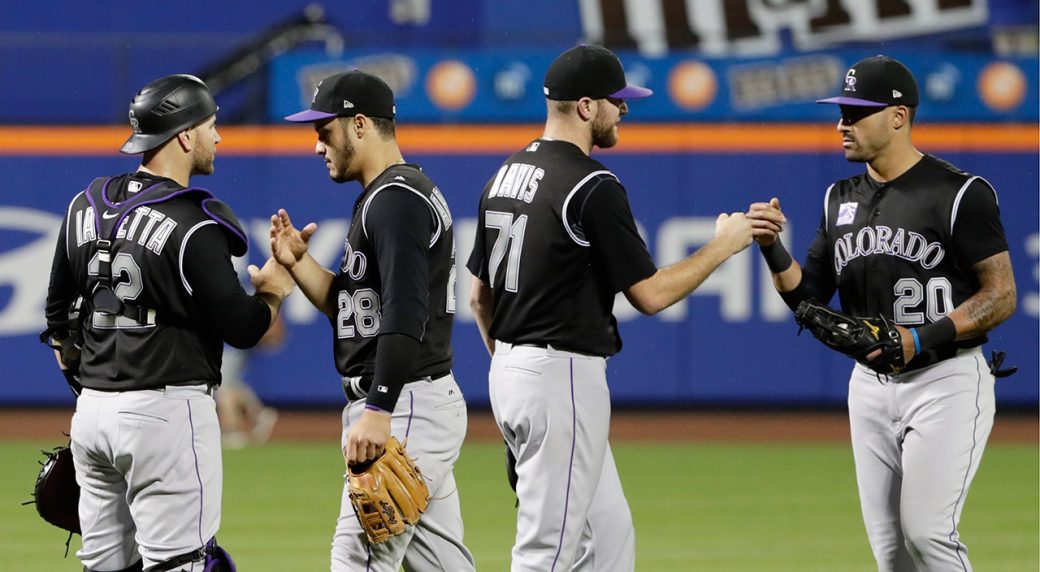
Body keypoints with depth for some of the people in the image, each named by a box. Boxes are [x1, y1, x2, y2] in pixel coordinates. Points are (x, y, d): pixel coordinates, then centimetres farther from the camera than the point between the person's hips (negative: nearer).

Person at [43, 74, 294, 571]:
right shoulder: (194, 226, -13)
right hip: (167, 411, -7)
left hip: (90, 412, 7)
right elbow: (242, 329, -10)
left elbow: (58, 314, 17)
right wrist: (274, 288, 10)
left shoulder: (87, 206, 9)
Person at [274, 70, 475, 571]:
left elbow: (405, 317, -25)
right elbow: (350, 308, 23)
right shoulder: (382, 196, 19)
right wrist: (298, 262, 8)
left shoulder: (396, 200, -15)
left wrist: (378, 412, -30)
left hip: (408, 408, -11)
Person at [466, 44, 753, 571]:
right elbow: (650, 294, -14)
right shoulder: (593, 187, -16)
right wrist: (723, 245, -1)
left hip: (509, 371, 10)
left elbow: (479, 296, 17)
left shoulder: (504, 176, 11)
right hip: (564, 374, -10)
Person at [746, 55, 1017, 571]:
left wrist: (922, 339, -22)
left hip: (946, 381, -7)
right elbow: (806, 296, 12)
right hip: (870, 387, 7)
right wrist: (772, 248, -7)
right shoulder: (842, 199, 11)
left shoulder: (960, 194, -10)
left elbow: (1001, 296, -11)